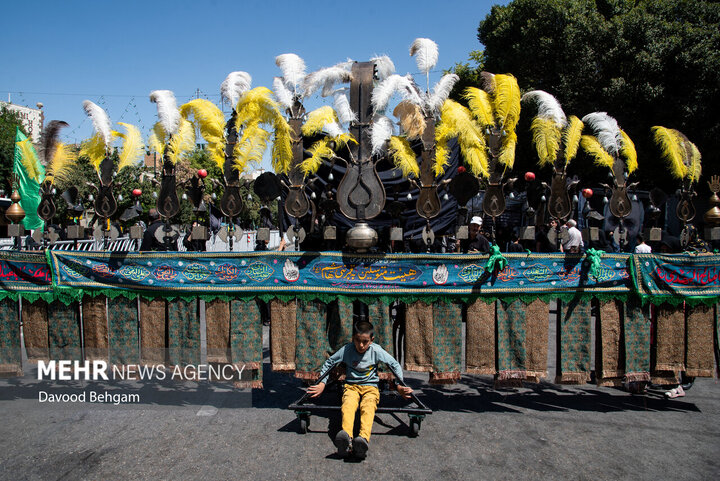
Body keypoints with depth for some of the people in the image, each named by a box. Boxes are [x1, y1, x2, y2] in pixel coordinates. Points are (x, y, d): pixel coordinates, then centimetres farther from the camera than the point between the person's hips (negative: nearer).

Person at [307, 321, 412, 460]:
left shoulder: (376, 350, -5)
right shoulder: (347, 349, -5)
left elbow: (395, 365, 8)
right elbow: (329, 363, 8)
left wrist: (400, 386, 3)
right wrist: (322, 383, 3)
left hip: (371, 387, 0)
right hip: (351, 386, 0)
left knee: (368, 406, -35)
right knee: (348, 403, -35)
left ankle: (364, 438, -59)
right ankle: (346, 436, -59)